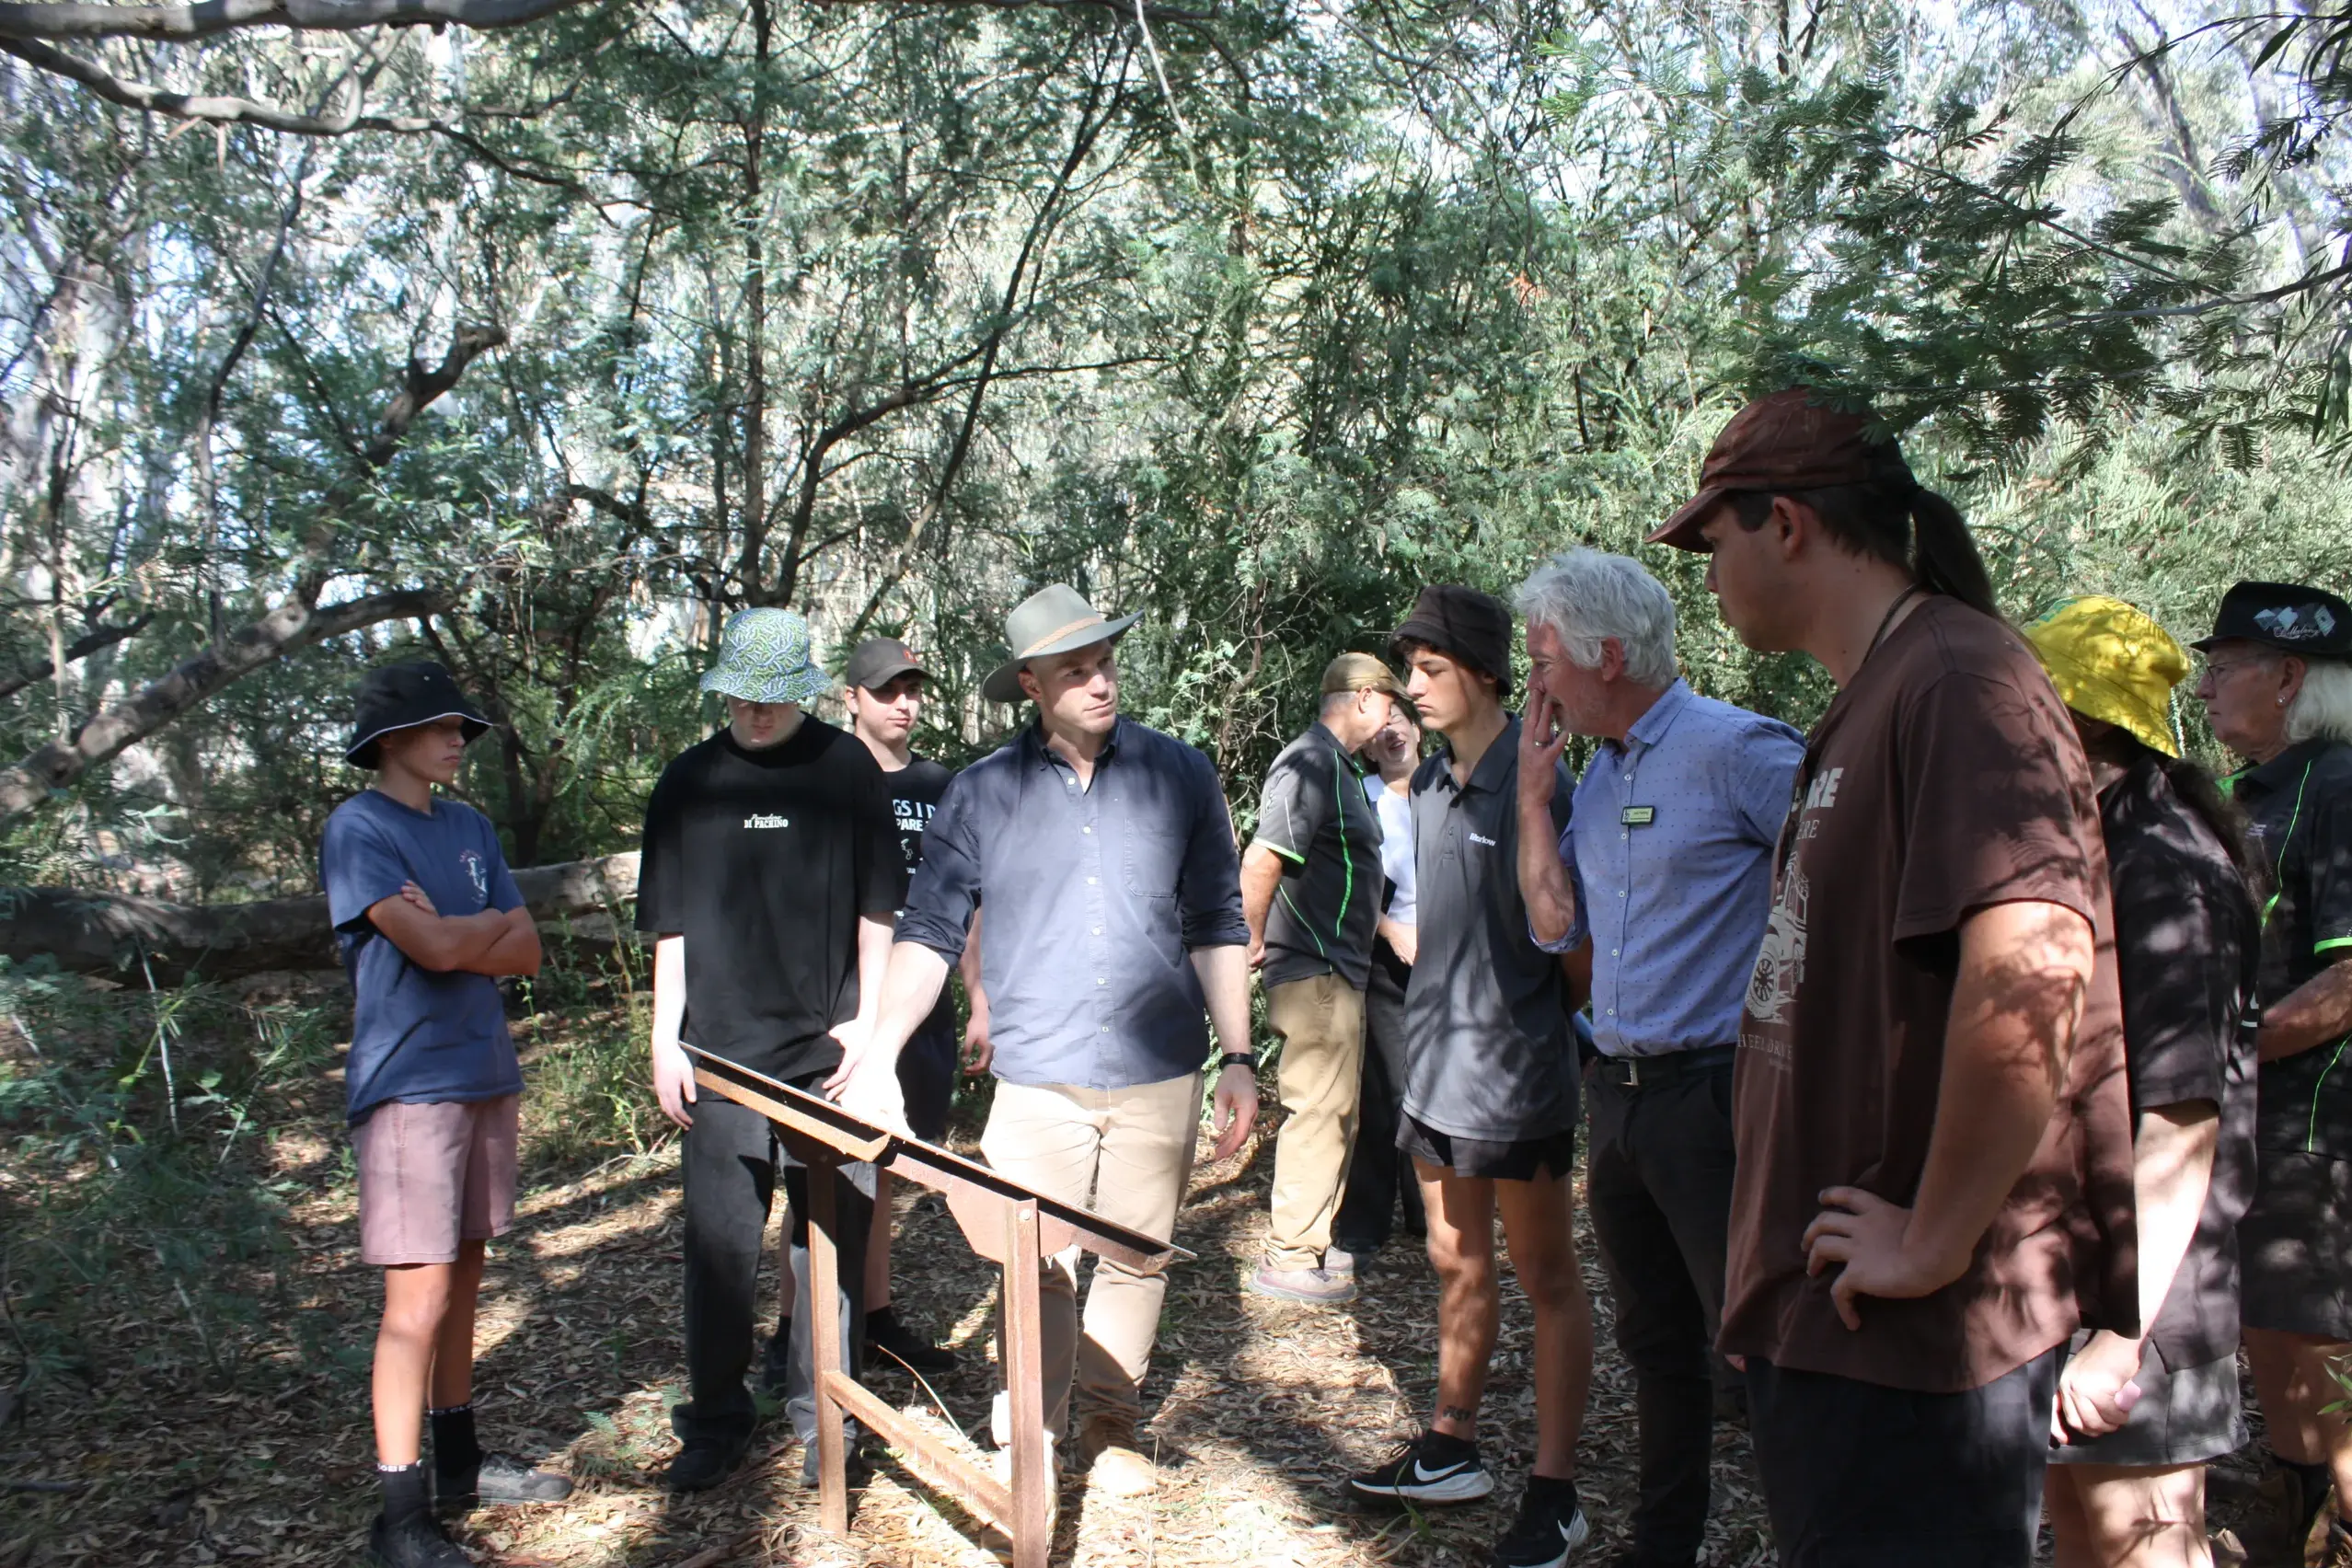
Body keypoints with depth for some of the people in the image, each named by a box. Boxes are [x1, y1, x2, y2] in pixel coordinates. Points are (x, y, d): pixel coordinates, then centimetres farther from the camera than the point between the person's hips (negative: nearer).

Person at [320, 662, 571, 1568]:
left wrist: (452, 940, -10)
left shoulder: (471, 829, 14)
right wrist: (495, 923, 0)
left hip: (484, 1076, 7)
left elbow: (526, 953, 7)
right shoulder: (357, 829, -8)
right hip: (409, 1085, -7)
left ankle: (458, 1461, 27)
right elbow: (433, 947, -19)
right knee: (418, 1299, -6)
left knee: (463, 1279, 15)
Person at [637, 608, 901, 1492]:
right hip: (721, 1050, 1)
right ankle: (716, 1419, 21)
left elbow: (875, 907, 4)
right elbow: (670, 921, 8)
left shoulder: (846, 768, 0)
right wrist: (666, 1037, 3)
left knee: (833, 1236, 5)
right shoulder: (690, 780, 4)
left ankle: (820, 1412, 20)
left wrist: (867, 1020, -2)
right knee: (721, 1241, 6)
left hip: (830, 1050, -1)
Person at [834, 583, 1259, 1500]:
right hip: (1038, 1079, -1)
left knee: (1135, 1259, 11)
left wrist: (1237, 1056, 2)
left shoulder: (1180, 776, 2)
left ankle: (1108, 1425, 31)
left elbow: (1217, 927, 6)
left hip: (1158, 1077, 1)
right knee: (1038, 1269, 3)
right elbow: (930, 931, 1)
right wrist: (880, 1055, -9)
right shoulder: (982, 793, 0)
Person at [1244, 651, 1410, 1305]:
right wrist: (1255, 945, -17)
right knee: (1319, 1111, -5)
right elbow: (1260, 861, -26)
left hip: (1338, 968, 10)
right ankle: (1288, 1259, 3)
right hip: (1315, 971, -10)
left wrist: (1386, 928, 21)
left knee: (1335, 1113, 17)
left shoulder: (1339, 766, 16)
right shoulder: (1310, 763, -17)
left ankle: (1318, 1240, 28)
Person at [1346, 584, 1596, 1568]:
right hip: (1436, 1063, 7)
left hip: (1513, 1070, -7)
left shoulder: (1533, 779, -15)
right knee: (1457, 1266, 18)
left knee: (1546, 1280, 5)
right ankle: (1450, 1450, 32)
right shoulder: (1430, 783, 9)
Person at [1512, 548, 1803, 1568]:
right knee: (1655, 1341, 20)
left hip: (1713, 1090, -8)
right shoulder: (1598, 769, 11)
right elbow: (1555, 922, 9)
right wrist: (1532, 787, 4)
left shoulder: (1736, 749, -13)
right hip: (1616, 1092, 8)